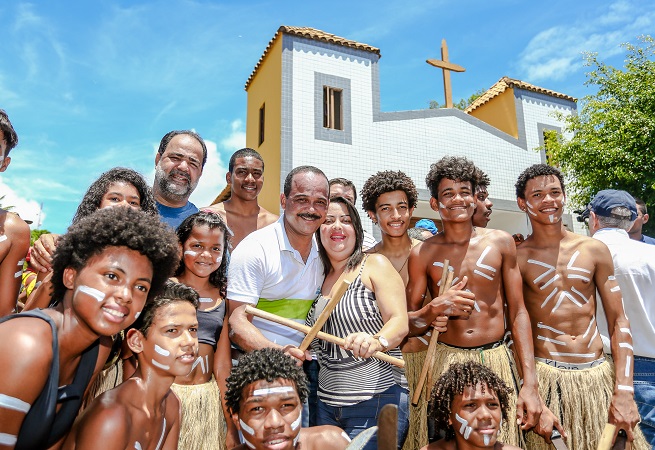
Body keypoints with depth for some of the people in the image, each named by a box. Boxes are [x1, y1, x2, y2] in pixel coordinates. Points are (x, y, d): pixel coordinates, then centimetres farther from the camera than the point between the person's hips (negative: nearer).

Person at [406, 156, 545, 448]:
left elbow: (517, 312, 3)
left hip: (497, 359, 1)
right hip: (447, 361, 0)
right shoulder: (423, 254, 0)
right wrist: (435, 309, -17)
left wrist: (530, 383, -2)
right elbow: (408, 322, 4)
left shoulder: (500, 243, 3)